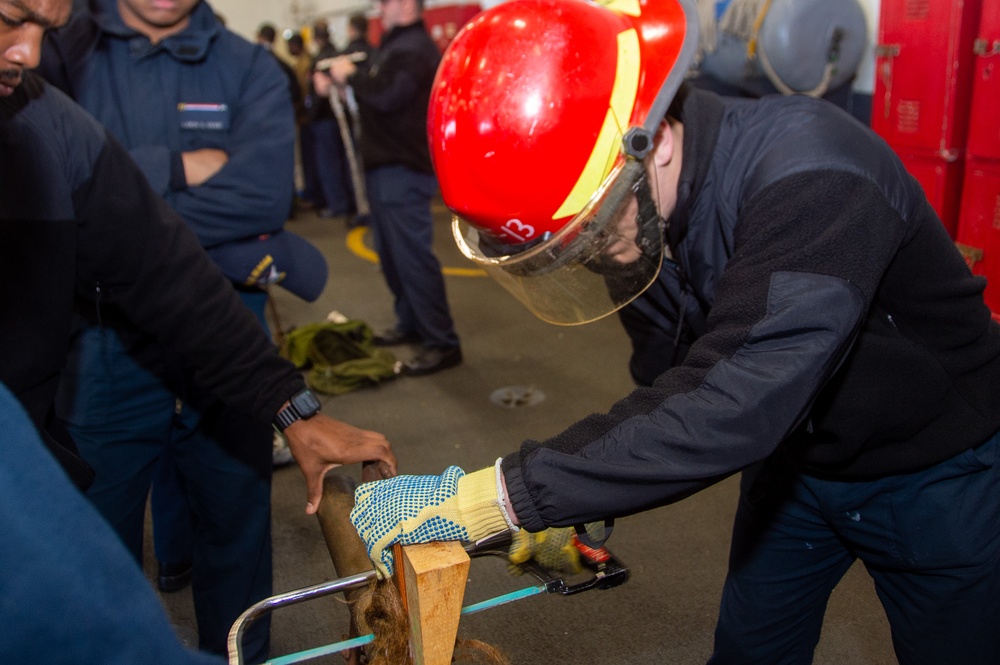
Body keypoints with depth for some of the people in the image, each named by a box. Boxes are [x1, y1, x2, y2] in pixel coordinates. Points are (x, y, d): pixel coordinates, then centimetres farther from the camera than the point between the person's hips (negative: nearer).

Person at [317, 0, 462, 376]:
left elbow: (387, 95, -27)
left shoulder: (414, 48, -14)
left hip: (404, 171, -11)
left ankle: (443, 344, -7)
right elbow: (374, 87, 21)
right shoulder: (396, 45, 20)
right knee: (392, 253, 16)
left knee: (412, 255, -11)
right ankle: (411, 324, 27)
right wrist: (336, 80, 4)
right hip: (386, 166, 11)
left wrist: (351, 75, -11)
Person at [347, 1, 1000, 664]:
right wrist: (586, 511, -9)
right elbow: (667, 385, -1)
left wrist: (492, 496, -44)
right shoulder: (637, 218, -14)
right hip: (793, 455, 5)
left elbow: (727, 409, -46)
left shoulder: (813, 180, -37)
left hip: (936, 470, -5)